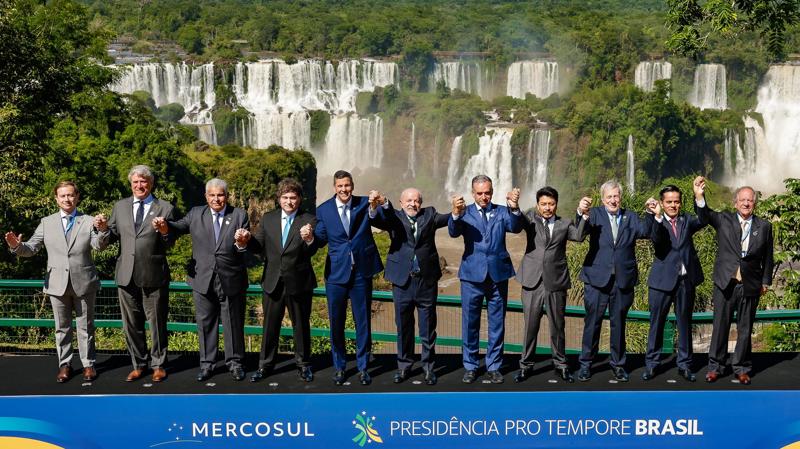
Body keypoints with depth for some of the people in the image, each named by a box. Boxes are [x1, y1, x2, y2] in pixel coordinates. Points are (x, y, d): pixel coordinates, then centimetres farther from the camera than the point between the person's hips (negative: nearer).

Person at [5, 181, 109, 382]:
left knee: (85, 326, 8)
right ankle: (65, 364, 21)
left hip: (83, 283, -2)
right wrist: (17, 246, -21)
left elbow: (99, 246, -15)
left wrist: (102, 230, -37)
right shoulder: (47, 223, 5)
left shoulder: (89, 222, -1)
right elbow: (31, 248, 2)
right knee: (62, 328, 11)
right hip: (58, 284, 2)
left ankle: (88, 364, 19)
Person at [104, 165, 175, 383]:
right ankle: (139, 364, 26)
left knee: (157, 323, 7)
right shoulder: (120, 206, 11)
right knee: (131, 324, 12)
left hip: (154, 275, -3)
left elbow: (170, 243, 0)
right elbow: (112, 236, 10)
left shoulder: (164, 208, 1)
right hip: (127, 275, 3)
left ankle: (158, 364, 21)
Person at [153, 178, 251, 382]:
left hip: (231, 280, -1)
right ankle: (207, 363, 22)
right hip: (203, 280, 2)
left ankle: (235, 362, 23)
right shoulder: (196, 214, 5)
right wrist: (165, 226, -32)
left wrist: (242, 243, -34)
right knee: (206, 323, 10)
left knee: (233, 323, 9)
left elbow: (246, 247, -10)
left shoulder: (239, 215, -1)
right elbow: (179, 226, -11)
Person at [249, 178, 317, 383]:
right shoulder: (267, 219, 5)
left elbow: (311, 251, -14)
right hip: (273, 282, 2)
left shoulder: (309, 220, -5)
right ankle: (265, 365, 24)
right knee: (270, 325, 11)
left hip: (299, 282, -2)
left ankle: (303, 364, 25)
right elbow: (258, 247, 3)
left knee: (301, 325, 11)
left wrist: (309, 239, -36)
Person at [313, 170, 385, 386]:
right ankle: (339, 366, 24)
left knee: (363, 322, 8)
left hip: (362, 272, 0)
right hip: (336, 273, 0)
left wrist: (374, 206, -43)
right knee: (336, 323, 8)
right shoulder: (324, 210, 0)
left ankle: (363, 367, 21)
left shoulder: (364, 204, -2)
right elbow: (321, 240, 1)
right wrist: (309, 237, -22)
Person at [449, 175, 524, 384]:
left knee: (497, 324, 8)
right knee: (470, 323, 6)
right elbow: (453, 232, -16)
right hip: (473, 274, -1)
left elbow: (516, 227, -11)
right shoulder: (465, 213, 2)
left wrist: (514, 208, -31)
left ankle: (494, 366, 19)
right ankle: (470, 366, 18)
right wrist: (456, 214, -37)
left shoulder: (501, 212, 7)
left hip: (498, 274, 1)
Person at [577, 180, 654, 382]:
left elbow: (645, 232, -4)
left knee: (619, 323, 10)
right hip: (597, 278, -2)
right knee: (592, 322, 4)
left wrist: (651, 214, -20)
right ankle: (586, 364, 16)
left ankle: (618, 364, 22)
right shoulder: (595, 214, 2)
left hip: (623, 280, 2)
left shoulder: (630, 217, 10)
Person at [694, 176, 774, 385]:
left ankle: (741, 368, 20)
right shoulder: (724, 220, 2)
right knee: (720, 326, 5)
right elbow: (705, 214, -15)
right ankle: (716, 366, 16)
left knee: (745, 329, 8)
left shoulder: (764, 226, 4)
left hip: (750, 287, 1)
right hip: (725, 283, -1)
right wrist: (699, 196, -34)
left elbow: (767, 257, 9)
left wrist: (766, 281, 7)